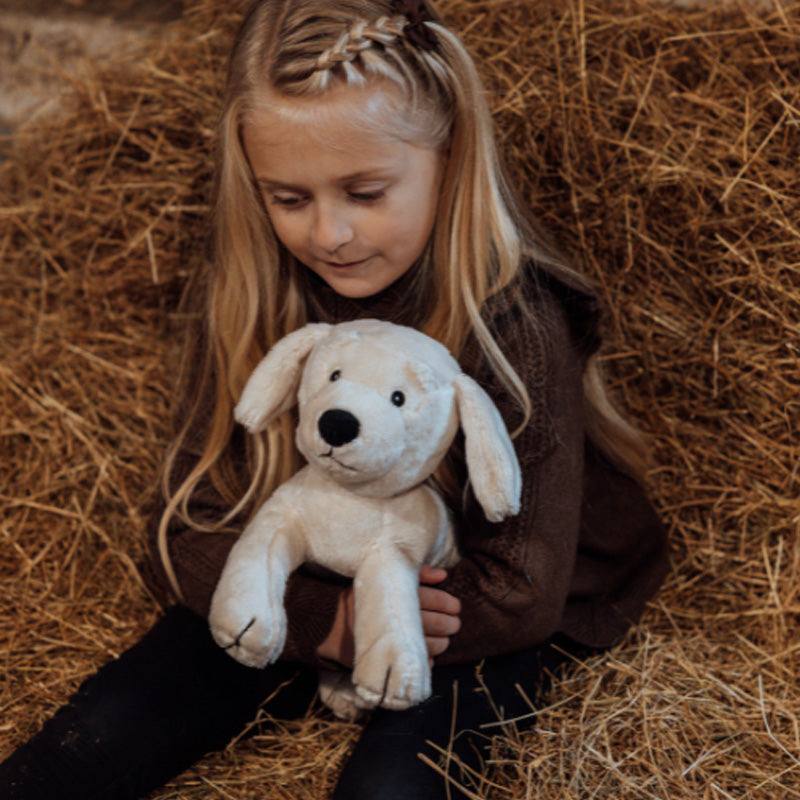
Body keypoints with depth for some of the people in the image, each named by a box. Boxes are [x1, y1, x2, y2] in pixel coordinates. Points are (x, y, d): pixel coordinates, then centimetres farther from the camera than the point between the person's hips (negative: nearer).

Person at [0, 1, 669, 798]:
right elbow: (190, 531, -9)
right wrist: (326, 617, -25)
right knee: (107, 728, -12)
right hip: (310, 582, 3)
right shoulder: (249, 298, -14)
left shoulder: (511, 322, -26)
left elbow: (518, 591, -20)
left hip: (481, 623, -3)